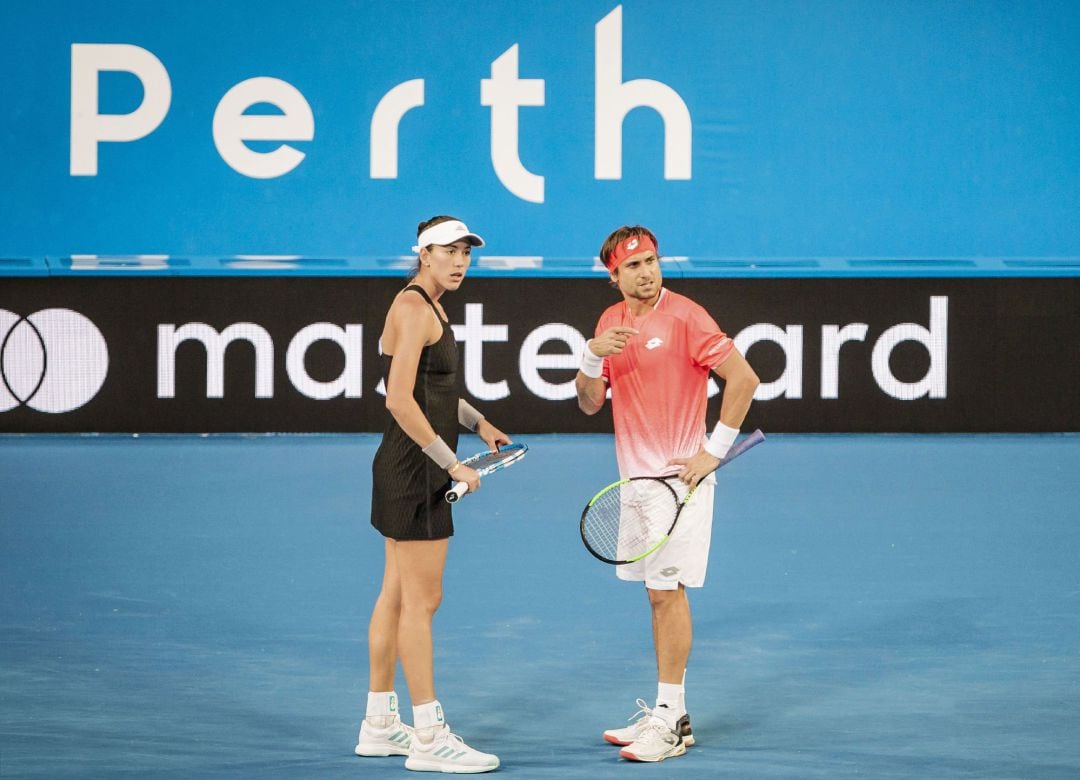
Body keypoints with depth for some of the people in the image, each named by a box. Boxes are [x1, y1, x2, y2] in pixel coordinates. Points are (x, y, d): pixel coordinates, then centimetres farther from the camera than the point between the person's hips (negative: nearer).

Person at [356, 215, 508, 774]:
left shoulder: (428, 306, 15)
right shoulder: (414, 309, -16)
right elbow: (401, 400, -23)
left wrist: (477, 423, 20)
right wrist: (450, 462, -21)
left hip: (413, 472, 10)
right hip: (415, 472, -10)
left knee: (396, 597, 14)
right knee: (422, 601, -6)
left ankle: (378, 726, 21)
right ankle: (428, 739, -3)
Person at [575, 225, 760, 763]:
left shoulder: (684, 316, -12)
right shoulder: (610, 321, 10)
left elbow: (743, 378, -15)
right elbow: (589, 402, 10)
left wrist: (714, 451, -14)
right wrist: (592, 357, -10)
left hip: (679, 477, -7)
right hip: (636, 476, 7)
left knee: (666, 590, -9)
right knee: (660, 593, 11)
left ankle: (670, 724, -6)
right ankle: (668, 713, 17)